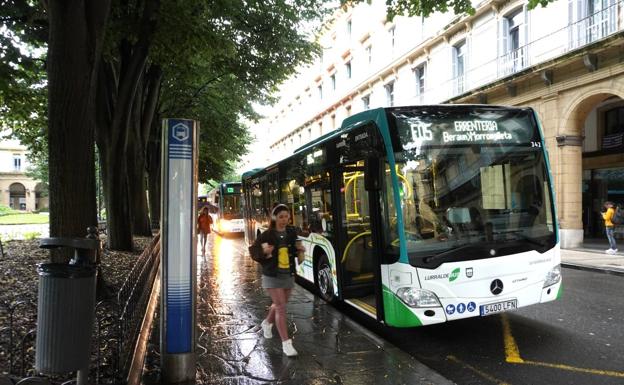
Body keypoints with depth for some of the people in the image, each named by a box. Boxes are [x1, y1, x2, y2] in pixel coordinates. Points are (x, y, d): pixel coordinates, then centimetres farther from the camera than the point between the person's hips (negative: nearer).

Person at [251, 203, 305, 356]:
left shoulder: (292, 232, 1)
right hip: (272, 276, -5)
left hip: (289, 275, 5)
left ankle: (267, 323, 51)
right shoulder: (267, 235, -12)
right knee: (281, 307, -10)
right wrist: (264, 253, -21)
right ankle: (286, 343, -5)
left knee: (279, 304, 22)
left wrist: (299, 251, -3)